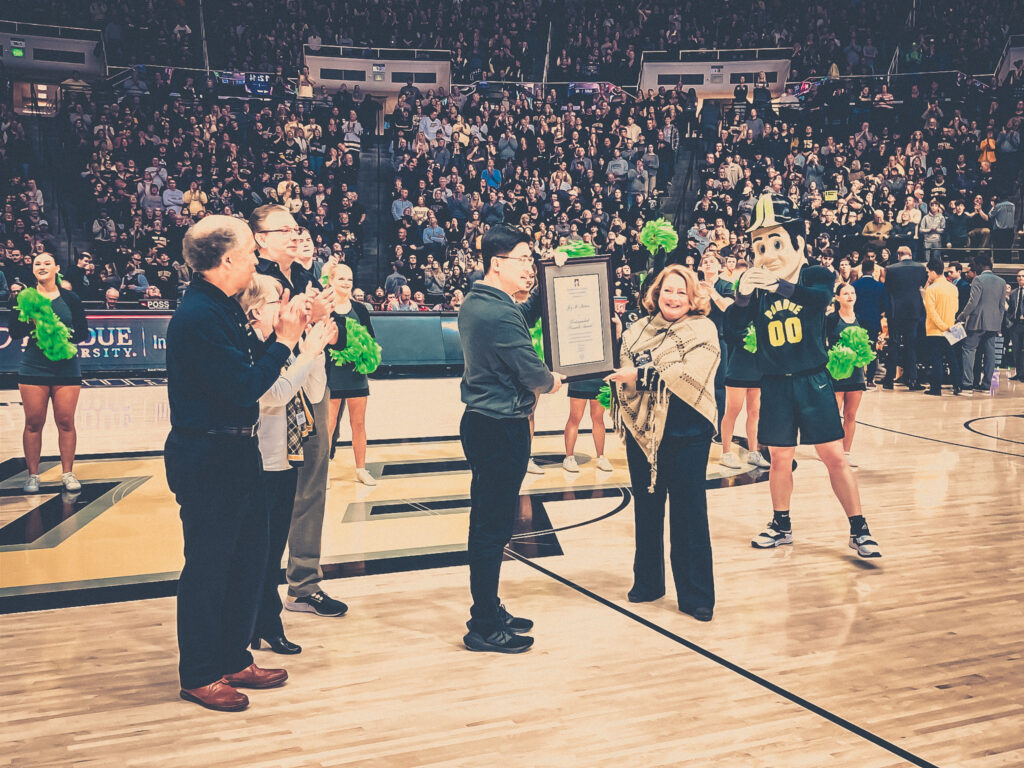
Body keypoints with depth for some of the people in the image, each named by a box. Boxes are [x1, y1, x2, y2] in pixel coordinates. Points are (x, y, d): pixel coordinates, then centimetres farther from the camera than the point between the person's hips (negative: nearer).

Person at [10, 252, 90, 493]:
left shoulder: (70, 299, 5)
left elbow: (84, 333, 4)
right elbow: (14, 331, -1)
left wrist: (67, 334, -15)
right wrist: (32, 322, -18)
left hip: (66, 368, 0)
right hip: (33, 367, 0)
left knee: (66, 421, 0)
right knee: (33, 422, 1)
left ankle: (68, 473, 10)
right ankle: (32, 475, 11)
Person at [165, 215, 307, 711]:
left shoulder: (223, 307, 10)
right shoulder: (198, 316, -21)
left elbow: (248, 368, 12)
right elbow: (243, 388, -24)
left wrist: (281, 331, 2)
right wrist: (284, 340, -15)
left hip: (236, 452, 10)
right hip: (206, 459, -10)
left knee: (248, 558, 16)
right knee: (207, 567, 3)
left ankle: (234, 660, 30)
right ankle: (199, 676, 18)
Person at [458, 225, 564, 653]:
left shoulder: (473, 303, 10)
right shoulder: (499, 315, -21)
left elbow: (522, 318, 26)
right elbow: (532, 374, -17)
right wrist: (554, 382, 4)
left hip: (481, 422, 10)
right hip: (502, 429, -10)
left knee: (489, 521, 17)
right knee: (493, 526, -3)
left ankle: (489, 611, 28)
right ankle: (485, 629, 6)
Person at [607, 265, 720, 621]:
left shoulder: (703, 330, -2)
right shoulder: (637, 331, 10)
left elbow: (689, 375, -17)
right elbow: (622, 373, 7)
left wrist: (641, 375, -16)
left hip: (686, 434, -4)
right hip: (643, 431, 4)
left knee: (689, 513, 0)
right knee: (646, 509, 14)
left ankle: (696, 596, 10)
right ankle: (647, 582, 30)